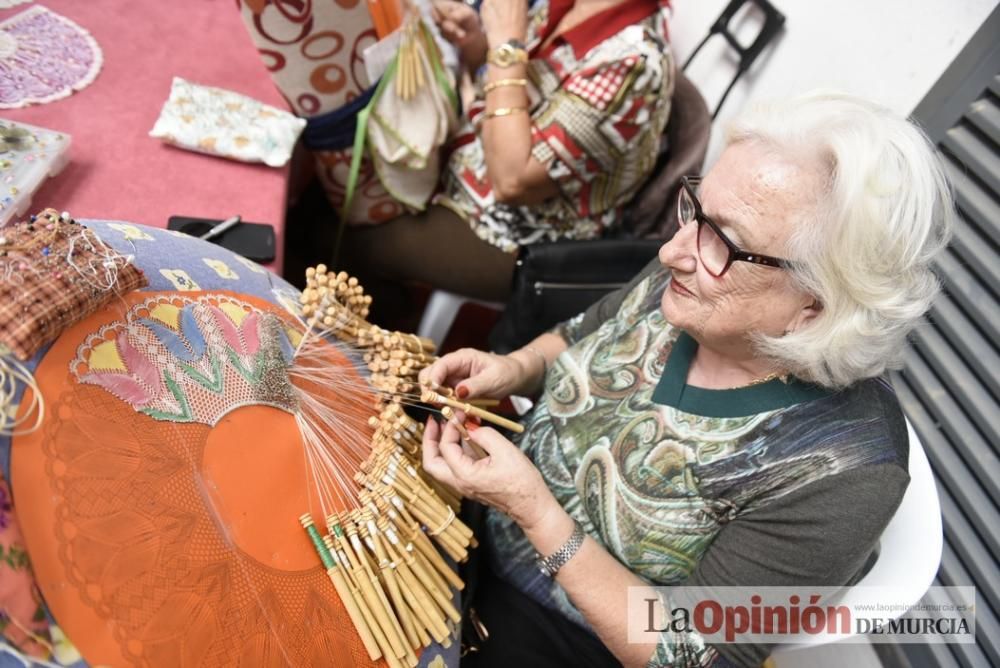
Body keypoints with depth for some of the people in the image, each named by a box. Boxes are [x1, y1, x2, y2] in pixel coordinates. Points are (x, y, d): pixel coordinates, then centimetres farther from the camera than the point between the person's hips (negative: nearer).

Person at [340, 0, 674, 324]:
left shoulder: (632, 62, -29)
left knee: (354, 243, -1)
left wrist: (506, 44, -27)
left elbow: (512, 180, -31)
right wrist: (471, 40, -10)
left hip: (519, 237, -8)